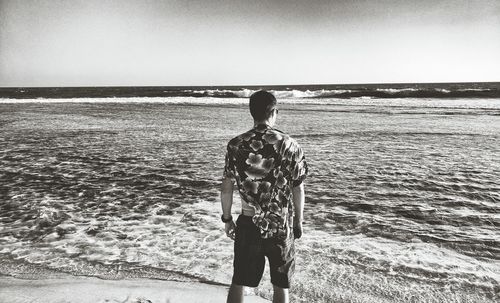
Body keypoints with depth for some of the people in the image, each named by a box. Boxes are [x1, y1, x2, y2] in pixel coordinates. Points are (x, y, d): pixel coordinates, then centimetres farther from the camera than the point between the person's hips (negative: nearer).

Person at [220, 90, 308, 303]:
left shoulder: (235, 145, -6)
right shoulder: (289, 145, -10)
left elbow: (226, 188, -2)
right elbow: (298, 189, -5)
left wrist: (227, 219, 11)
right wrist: (298, 222, 8)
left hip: (248, 224, 1)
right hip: (281, 226, -1)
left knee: (238, 283, 16)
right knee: (280, 285, 16)